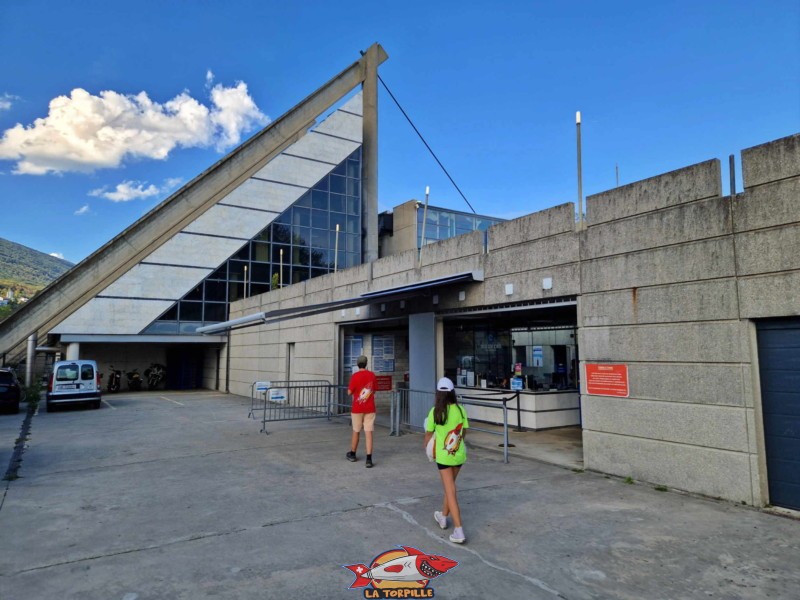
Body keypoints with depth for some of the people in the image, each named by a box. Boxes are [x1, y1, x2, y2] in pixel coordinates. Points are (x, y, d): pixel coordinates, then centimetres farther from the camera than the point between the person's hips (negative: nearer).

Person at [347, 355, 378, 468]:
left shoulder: (355, 376, -10)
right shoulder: (372, 375, 1)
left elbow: (349, 392, -8)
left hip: (357, 408, -2)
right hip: (370, 409, 2)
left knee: (356, 431, 14)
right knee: (369, 433, -1)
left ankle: (352, 454, 32)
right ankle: (369, 459, -9)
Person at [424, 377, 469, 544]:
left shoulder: (435, 412, -14)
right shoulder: (460, 409, -6)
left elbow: (428, 435, -4)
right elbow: (464, 432, 1)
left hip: (443, 455, -4)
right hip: (459, 454, 4)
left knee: (451, 491, 1)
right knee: (450, 485, 23)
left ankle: (459, 531, -2)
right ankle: (443, 516, 42)